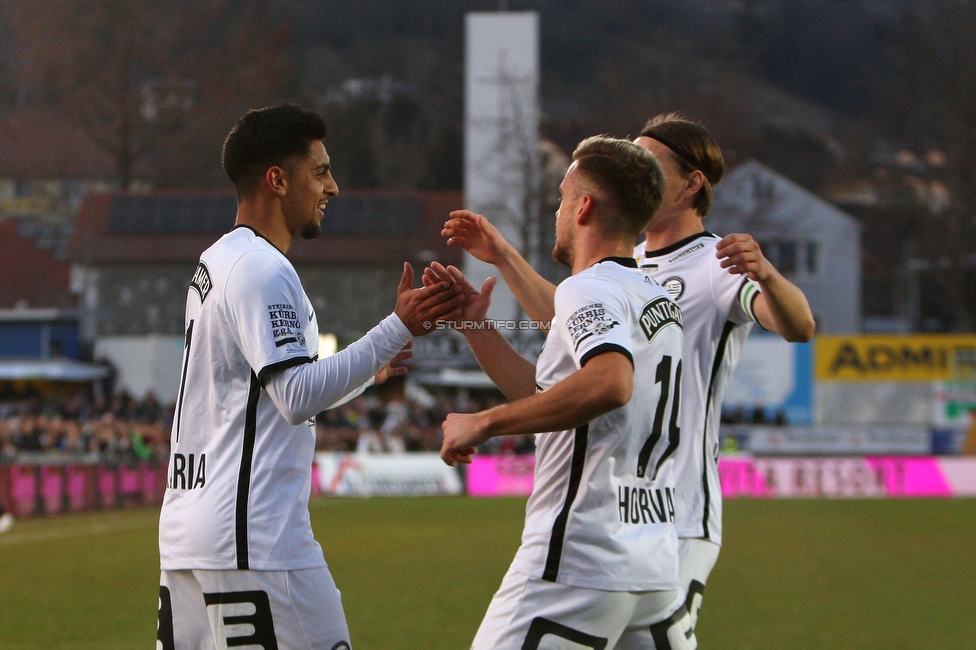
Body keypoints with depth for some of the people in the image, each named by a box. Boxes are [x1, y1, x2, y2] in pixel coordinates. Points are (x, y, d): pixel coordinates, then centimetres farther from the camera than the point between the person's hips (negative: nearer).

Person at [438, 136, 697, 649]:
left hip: (579, 563, -9)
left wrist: (484, 424, -24)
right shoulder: (660, 302, 20)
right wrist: (475, 327, 28)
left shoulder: (589, 289, -9)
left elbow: (609, 384, -30)